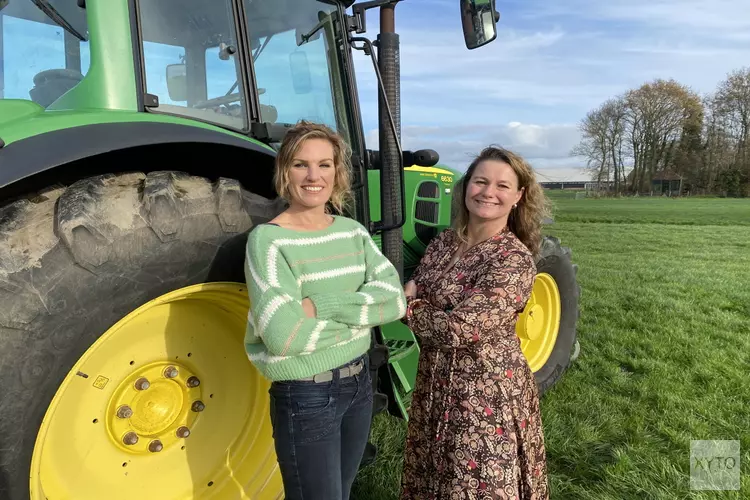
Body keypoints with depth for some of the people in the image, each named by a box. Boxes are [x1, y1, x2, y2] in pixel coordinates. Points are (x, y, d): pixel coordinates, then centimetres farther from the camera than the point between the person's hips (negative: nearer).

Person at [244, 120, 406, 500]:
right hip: (305, 396, -6)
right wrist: (360, 316, -15)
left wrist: (322, 306, -22)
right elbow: (283, 335, -28)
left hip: (359, 383, 6)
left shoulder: (353, 231, 1)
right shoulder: (268, 240, -17)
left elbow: (395, 299, -9)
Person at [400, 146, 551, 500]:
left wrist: (406, 305, -13)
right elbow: (412, 296, 7)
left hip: (486, 393, -6)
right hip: (435, 384, 7)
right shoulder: (443, 242, 0)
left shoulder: (515, 261, -21)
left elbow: (456, 329, -27)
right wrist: (410, 292, -15)